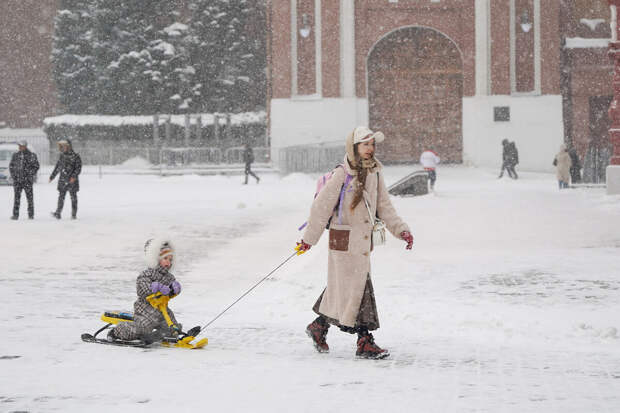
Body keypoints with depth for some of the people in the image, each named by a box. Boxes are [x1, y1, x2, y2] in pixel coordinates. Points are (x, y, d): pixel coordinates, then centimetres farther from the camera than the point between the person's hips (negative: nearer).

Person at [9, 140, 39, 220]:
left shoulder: (31, 155, -1)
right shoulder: (15, 155, 9)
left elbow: (36, 166, 3)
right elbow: (11, 166, 18)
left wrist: (31, 176, -5)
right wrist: (13, 175, 6)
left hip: (27, 180, -2)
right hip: (17, 180, 2)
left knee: (30, 197, 0)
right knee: (17, 197, -2)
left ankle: (31, 215, 7)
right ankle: (15, 215, -2)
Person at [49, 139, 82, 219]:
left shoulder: (76, 157, -4)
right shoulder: (62, 156, 11)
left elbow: (78, 168, -10)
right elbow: (57, 167, 20)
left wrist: (74, 176, -23)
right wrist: (52, 176, 20)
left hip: (72, 181, -4)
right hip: (62, 181, 4)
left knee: (73, 197, 2)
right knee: (61, 197, -3)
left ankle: (74, 214, 7)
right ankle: (58, 213, -8)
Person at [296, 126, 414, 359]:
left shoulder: (375, 173, 7)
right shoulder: (342, 175, -13)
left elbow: (383, 205, 13)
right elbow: (321, 207, -9)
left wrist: (400, 229, 2)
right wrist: (309, 239, -6)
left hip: (364, 239, 7)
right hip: (344, 238, -7)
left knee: (342, 287, 14)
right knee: (357, 288, -7)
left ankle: (319, 327, 30)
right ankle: (365, 342, -2)